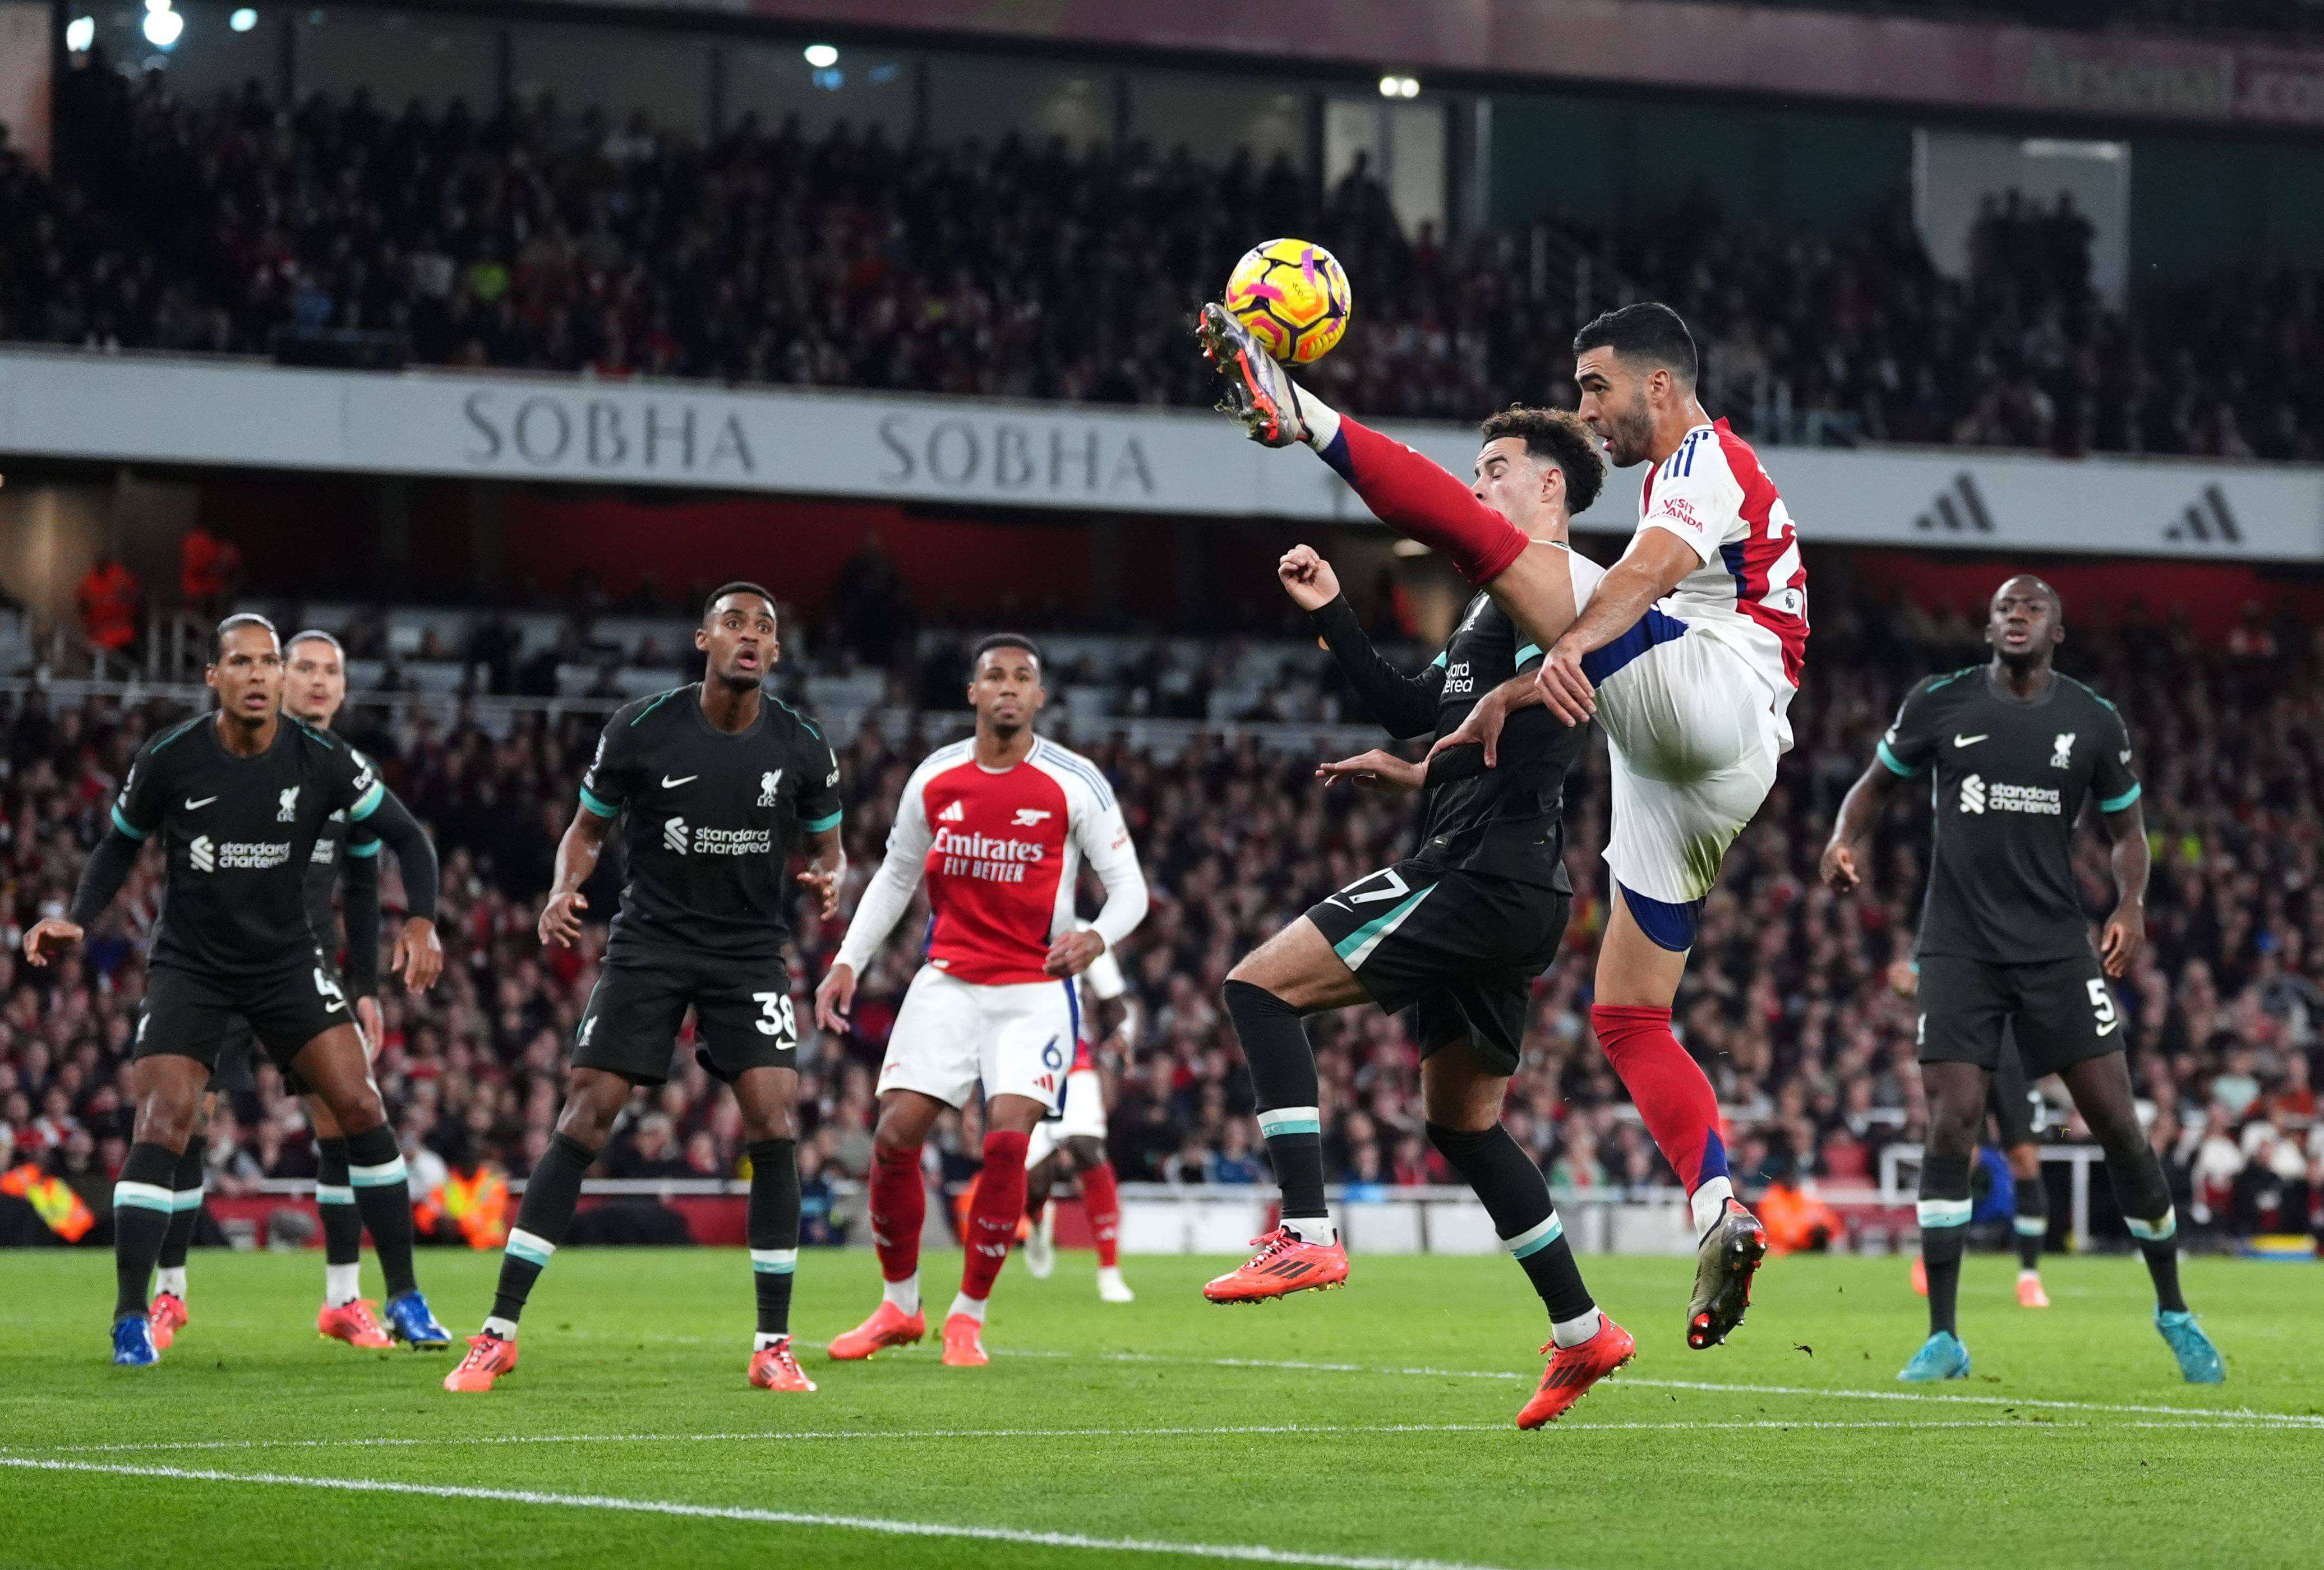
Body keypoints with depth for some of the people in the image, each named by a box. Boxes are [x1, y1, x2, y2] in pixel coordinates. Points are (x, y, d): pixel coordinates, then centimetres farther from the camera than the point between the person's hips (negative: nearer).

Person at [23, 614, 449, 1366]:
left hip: (287, 960, 2)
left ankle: (404, 1299, 2)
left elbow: (406, 836, 0)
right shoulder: (168, 761, -12)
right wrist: (75, 921, -10)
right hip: (189, 966, -1)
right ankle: (130, 1320, -7)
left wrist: (422, 923, -14)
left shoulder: (322, 760, -10)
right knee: (161, 1129, -17)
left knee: (361, 1108, -10)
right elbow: (120, 846, 5)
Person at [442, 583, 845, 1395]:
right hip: (649, 942, -1)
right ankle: (498, 1334, -3)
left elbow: (828, 847, 11)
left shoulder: (802, 747, -4)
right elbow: (588, 829, 6)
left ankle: (773, 1347, -3)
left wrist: (830, 880, -13)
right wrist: (563, 892, -15)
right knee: (582, 1120, -9)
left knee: (774, 1125, -14)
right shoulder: (640, 729, -8)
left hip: (751, 949, 1)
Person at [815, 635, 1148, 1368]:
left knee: (1007, 1140, -17)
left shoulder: (1075, 783, -7)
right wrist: (847, 961, 7)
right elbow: (895, 876, 16)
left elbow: (1129, 885, -4)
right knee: (896, 1136, -6)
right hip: (948, 981, 3)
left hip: (1035, 990, -3)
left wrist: (1097, 936, -26)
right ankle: (898, 1307, 14)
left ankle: (968, 1316, -1)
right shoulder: (934, 779, 3)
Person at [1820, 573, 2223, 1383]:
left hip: (2057, 945, 1)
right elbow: (1877, 781, 14)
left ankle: (2173, 1310, 16)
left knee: (2118, 1125, -3)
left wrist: (2131, 905, -5)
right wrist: (1847, 838, -8)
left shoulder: (2094, 722, 3)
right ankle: (1943, 1340, -4)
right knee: (1951, 1126, -11)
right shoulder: (1940, 704, 1)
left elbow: (2126, 825, 15)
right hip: (1959, 946, -1)